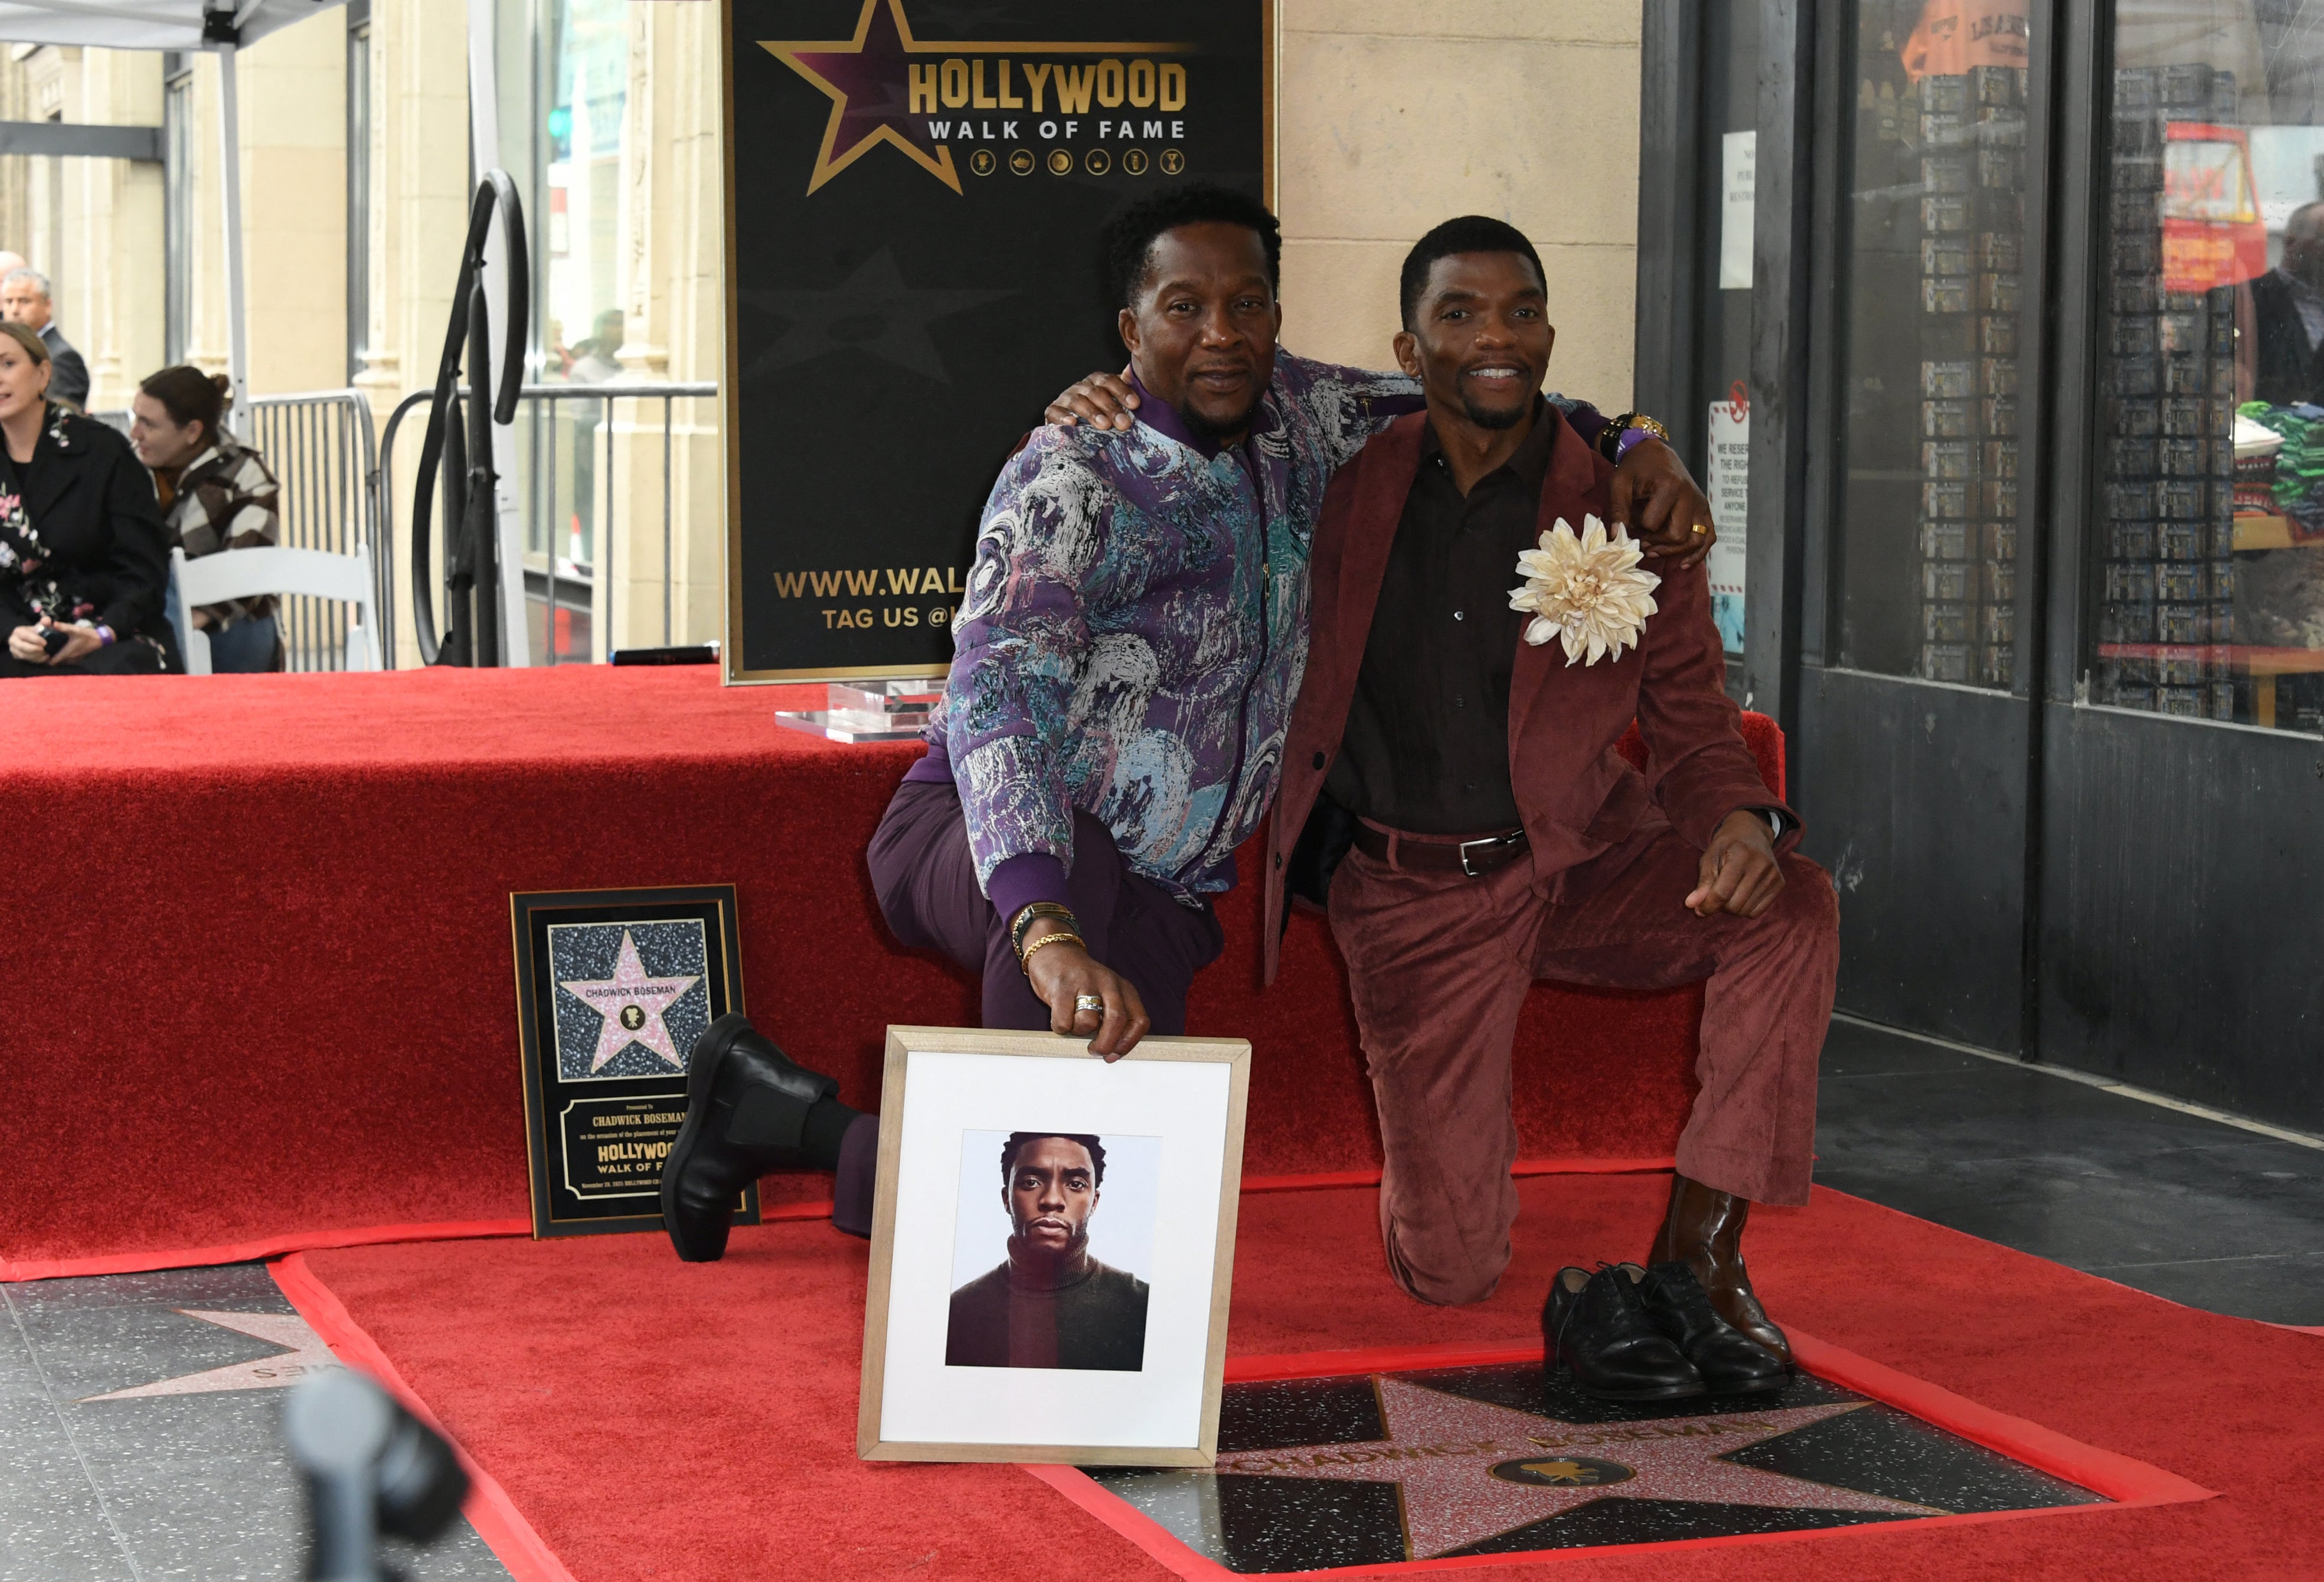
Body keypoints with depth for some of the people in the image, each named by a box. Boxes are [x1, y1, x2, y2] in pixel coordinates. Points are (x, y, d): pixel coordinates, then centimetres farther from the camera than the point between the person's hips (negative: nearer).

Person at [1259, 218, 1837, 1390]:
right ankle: (1462, 1149, 31)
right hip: (1410, 893, 0)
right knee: (1446, 1271, -9)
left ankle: (1698, 1249, -16)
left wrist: (1742, 819, -24)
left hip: (1580, 863, 1)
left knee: (1790, 908, -31)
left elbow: (1692, 719, -1)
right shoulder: (1350, 488, -2)